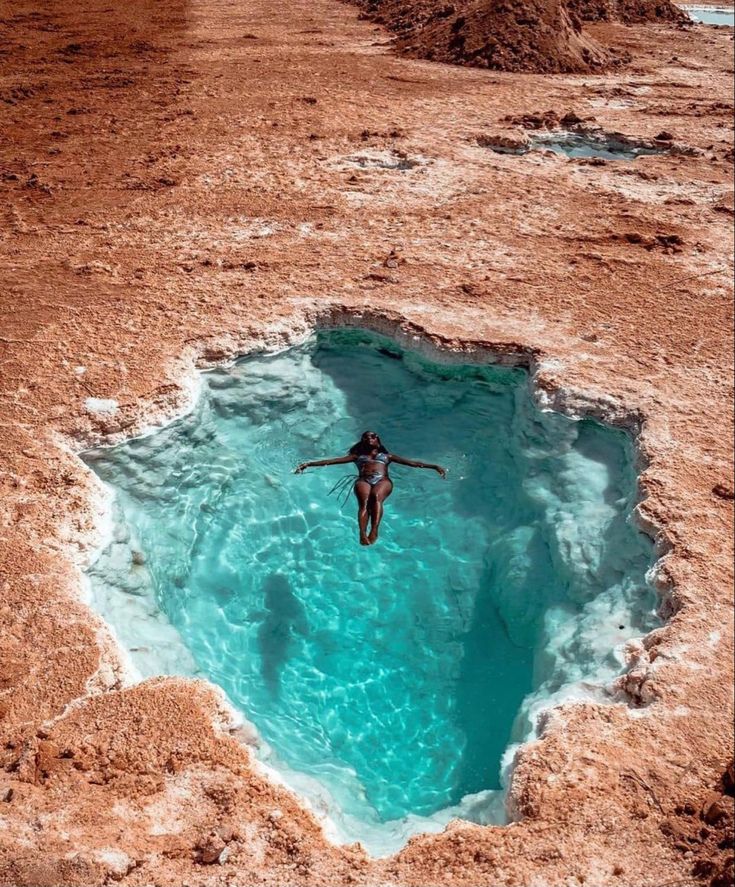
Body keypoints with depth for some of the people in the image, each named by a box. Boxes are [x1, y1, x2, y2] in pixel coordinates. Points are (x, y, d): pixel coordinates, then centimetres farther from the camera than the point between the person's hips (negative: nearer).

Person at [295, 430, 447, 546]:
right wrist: (309, 464, 11)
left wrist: (434, 466, 12)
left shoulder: (387, 455, 33)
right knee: (364, 502, -34)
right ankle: (362, 533, -57)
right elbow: (332, 461, 22)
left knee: (375, 496, -37)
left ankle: (374, 531, -55)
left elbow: (411, 462, 23)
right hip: (363, 481, 0)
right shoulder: (357, 455, 32)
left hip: (383, 481, 0)